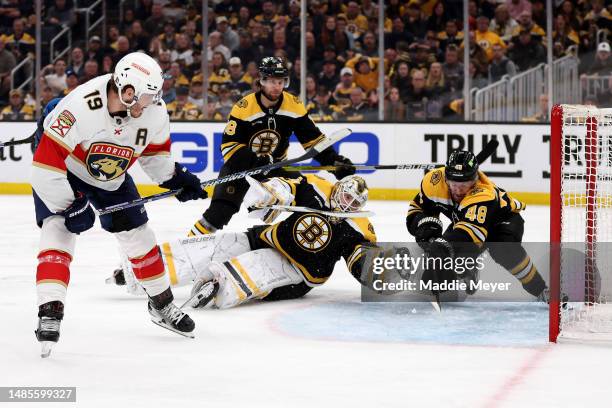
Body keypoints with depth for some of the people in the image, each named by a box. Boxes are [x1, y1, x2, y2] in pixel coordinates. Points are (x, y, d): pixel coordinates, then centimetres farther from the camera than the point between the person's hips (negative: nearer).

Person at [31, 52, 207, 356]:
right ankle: (49, 314, -27)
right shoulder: (80, 106, -39)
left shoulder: (154, 110, -19)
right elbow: (46, 163, -35)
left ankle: (162, 305, 31)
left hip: (113, 178, 6)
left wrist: (174, 178, -6)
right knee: (59, 231, -24)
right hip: (63, 173, -5)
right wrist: (69, 206, -32)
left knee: (138, 236, 11)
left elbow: (154, 149, 5)